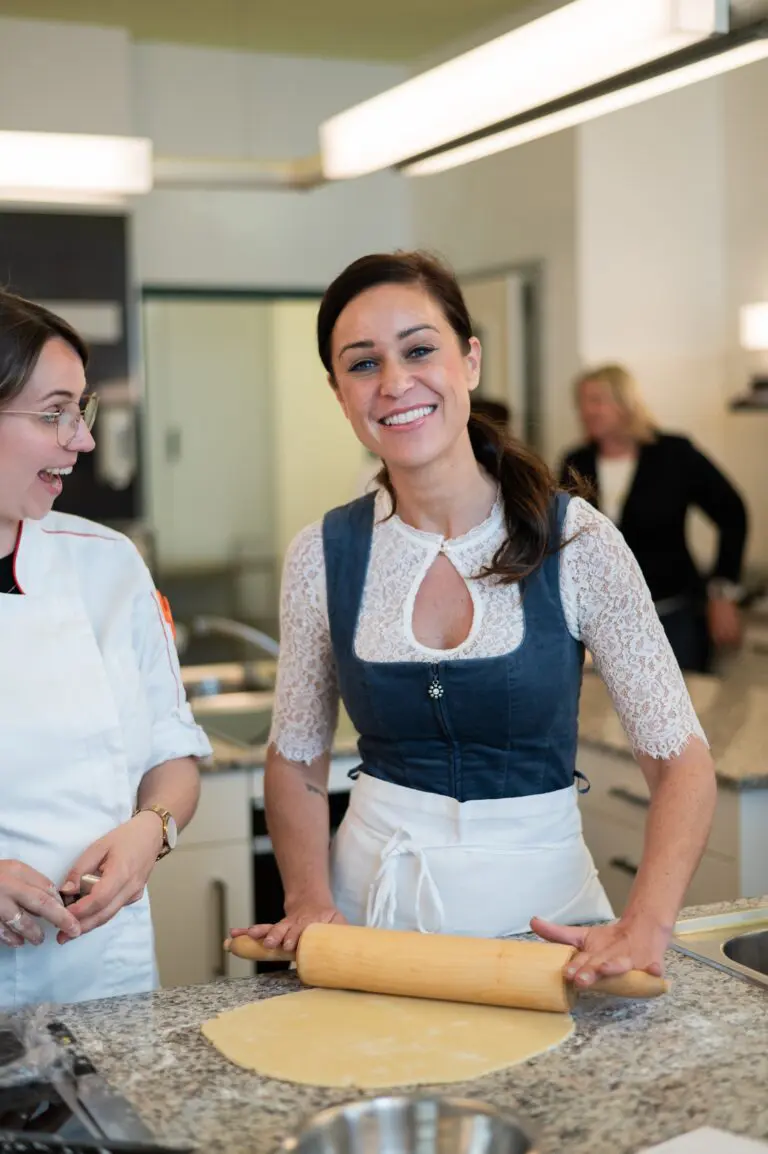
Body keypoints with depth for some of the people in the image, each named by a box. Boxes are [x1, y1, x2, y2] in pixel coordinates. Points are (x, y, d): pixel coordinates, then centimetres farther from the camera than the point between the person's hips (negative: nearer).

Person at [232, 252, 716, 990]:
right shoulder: (322, 555, -3)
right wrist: (310, 902, -10)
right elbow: (296, 760, 5)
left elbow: (679, 760, -10)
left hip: (535, 897, -2)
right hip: (372, 900, 2)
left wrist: (644, 927, -23)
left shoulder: (577, 543, -11)